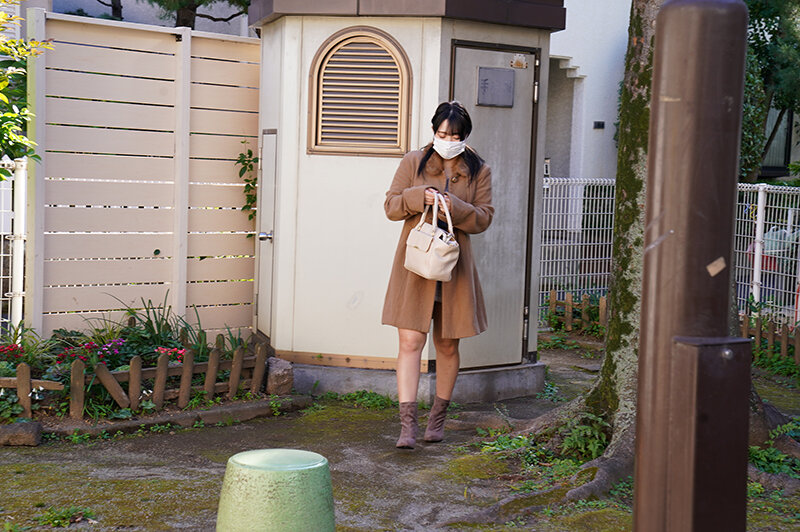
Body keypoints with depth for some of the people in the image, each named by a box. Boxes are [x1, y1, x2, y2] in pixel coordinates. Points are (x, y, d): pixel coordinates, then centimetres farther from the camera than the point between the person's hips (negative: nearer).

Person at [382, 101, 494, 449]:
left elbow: (483, 218, 1)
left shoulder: (478, 171, 5)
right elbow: (391, 206, 3)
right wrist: (419, 197, -15)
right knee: (410, 342, -10)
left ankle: (438, 418, 27)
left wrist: (454, 207, -17)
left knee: (448, 345, 10)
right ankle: (407, 424, -9)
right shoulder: (413, 163, 4)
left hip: (453, 265, 1)